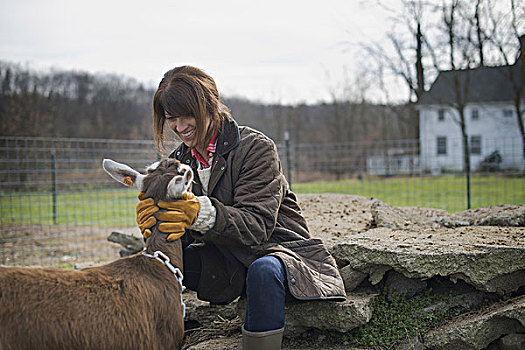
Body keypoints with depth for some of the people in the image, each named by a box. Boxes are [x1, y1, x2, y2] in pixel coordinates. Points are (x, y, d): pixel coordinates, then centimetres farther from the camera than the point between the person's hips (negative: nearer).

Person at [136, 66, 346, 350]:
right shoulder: (179, 161, 5)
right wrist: (155, 218, -29)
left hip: (279, 250, -5)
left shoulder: (255, 148, -14)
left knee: (264, 270, -38)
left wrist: (202, 213, -43)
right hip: (228, 266, 6)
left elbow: (257, 225, -25)